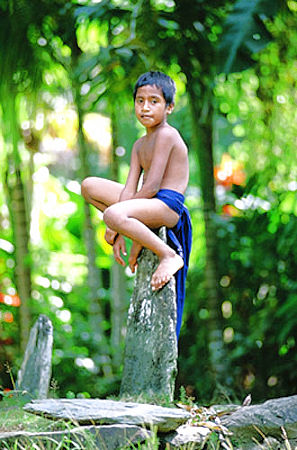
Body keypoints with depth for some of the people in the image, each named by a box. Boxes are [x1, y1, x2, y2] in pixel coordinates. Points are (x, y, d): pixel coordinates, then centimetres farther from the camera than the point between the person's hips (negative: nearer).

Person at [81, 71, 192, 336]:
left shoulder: (167, 135, -11)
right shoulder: (140, 145, 17)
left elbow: (151, 186, -18)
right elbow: (129, 190, 8)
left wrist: (114, 225, -13)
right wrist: (118, 232, -5)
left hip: (169, 204, -10)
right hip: (150, 202, 10)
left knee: (113, 214, -36)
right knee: (89, 186, 12)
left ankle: (169, 255, -21)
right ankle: (140, 235, 4)